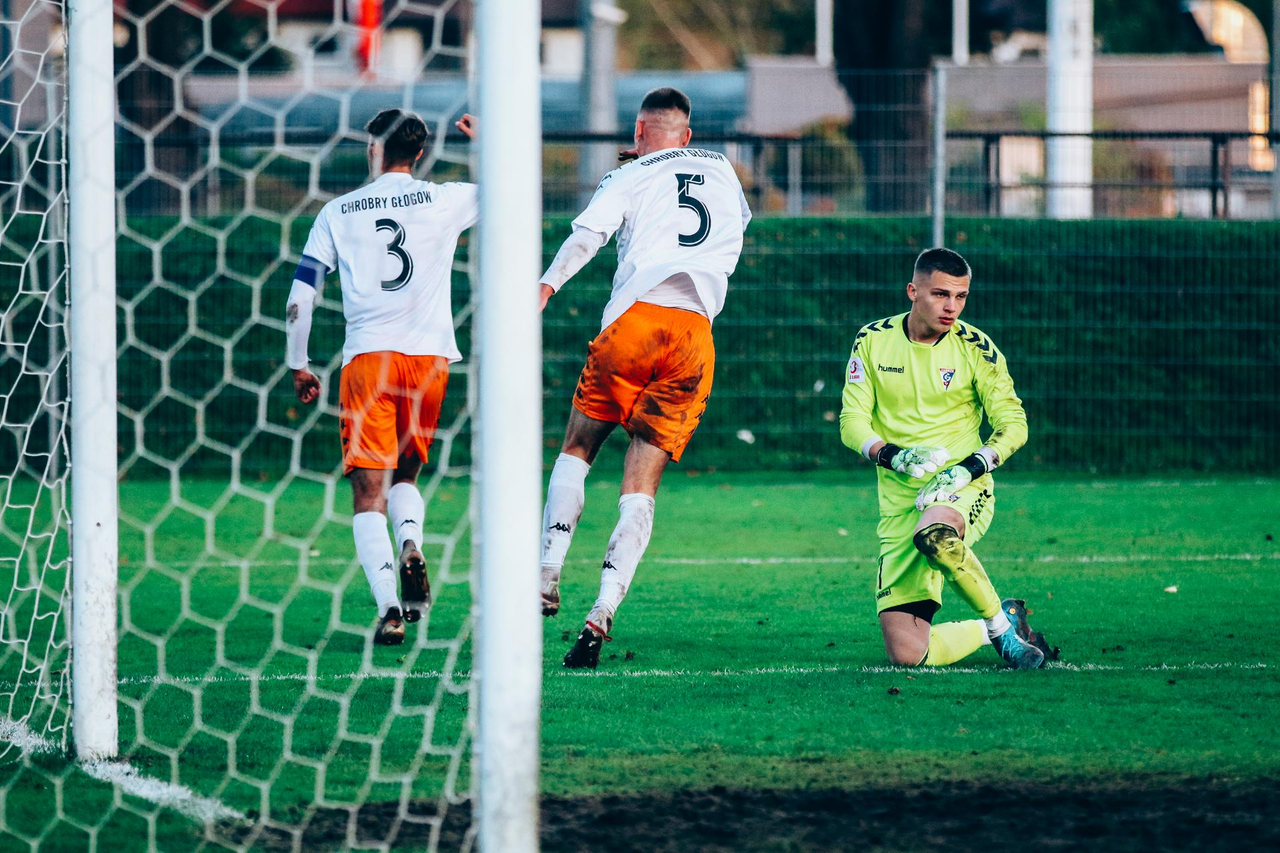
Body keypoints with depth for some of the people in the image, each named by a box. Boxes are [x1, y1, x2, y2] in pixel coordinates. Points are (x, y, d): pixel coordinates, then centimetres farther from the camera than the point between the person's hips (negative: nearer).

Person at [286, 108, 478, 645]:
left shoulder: (338, 212, 8)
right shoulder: (444, 201, 6)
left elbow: (300, 295, 7)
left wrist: (298, 366, 17)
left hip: (366, 358, -1)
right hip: (429, 355, 1)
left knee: (369, 491, 0)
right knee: (405, 474, 19)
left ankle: (388, 608, -16)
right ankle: (411, 548, -12)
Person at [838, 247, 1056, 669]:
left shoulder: (974, 347, -3)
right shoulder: (873, 341, 2)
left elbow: (1013, 425, -3)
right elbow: (852, 422, 0)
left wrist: (968, 468, -20)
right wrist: (892, 455, -21)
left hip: (961, 485, -3)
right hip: (900, 497, 3)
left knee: (934, 533, -42)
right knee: (907, 653, -9)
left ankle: (1001, 620, -16)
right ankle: (992, 631, 22)